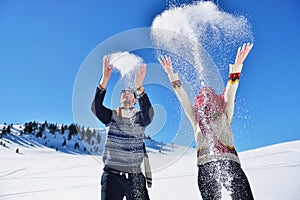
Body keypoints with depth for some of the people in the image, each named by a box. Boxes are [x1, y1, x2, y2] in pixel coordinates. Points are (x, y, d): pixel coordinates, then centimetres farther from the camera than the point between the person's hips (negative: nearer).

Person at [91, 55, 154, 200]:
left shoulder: (139, 117, 3)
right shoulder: (111, 116, 6)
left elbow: (148, 113, -19)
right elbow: (95, 107, -12)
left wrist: (139, 87, -32)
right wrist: (104, 79, -23)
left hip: (135, 176, 0)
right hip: (112, 175, 1)